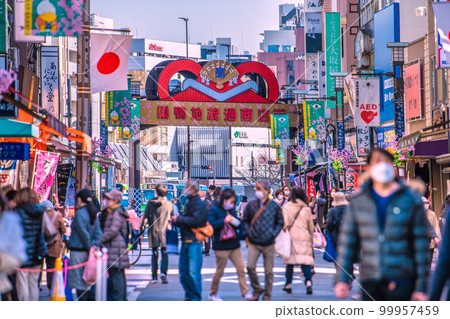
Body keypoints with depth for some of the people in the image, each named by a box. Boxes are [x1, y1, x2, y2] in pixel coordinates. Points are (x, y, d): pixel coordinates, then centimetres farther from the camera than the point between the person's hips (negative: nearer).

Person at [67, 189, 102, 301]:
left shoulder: (80, 213, -14)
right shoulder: (93, 213, 11)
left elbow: (84, 234, -16)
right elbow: (98, 233, 8)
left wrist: (90, 248, -8)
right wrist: (94, 246, 1)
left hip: (78, 251, -8)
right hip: (87, 251, 8)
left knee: (79, 280, -4)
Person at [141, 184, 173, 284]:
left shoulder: (150, 203, 0)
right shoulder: (169, 204, -2)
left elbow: (145, 218, 1)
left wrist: (142, 231, 7)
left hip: (153, 232, 1)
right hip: (165, 231, -1)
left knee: (154, 254, 11)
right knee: (164, 253, 4)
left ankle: (154, 277, 12)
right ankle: (163, 273, -17)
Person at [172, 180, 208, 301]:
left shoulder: (200, 204, -9)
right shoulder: (189, 203, 18)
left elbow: (196, 221, -20)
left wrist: (179, 219, -12)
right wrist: (177, 221, 4)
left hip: (195, 242, -9)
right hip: (186, 241, 9)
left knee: (194, 272, -8)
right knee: (183, 272, 10)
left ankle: (196, 298, 0)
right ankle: (189, 295, 22)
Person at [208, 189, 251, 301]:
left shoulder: (232, 210, 12)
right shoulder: (215, 210, -6)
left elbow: (238, 223, 23)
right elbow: (210, 225, -17)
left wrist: (237, 222, 0)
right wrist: (224, 221, -21)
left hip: (235, 245, 6)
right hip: (221, 246, -6)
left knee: (241, 268, 0)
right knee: (220, 271, 2)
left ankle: (245, 292, 6)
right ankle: (213, 294, 17)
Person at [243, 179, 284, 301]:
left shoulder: (274, 206, 0)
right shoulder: (251, 205, 3)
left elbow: (280, 222, 9)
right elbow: (245, 220, 16)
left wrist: (273, 234, -2)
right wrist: (248, 232, 3)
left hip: (268, 244, -1)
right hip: (253, 243, 1)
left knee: (268, 271, 3)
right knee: (250, 266, -10)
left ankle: (267, 295, 16)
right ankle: (256, 289, 12)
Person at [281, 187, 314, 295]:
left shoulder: (286, 207, 0)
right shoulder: (306, 209, 5)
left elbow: (284, 222, -6)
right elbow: (311, 226, 11)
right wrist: (311, 239, 21)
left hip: (291, 237, 0)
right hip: (304, 238, 1)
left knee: (290, 260, 8)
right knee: (305, 260, -2)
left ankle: (288, 285, 14)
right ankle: (308, 282, -20)